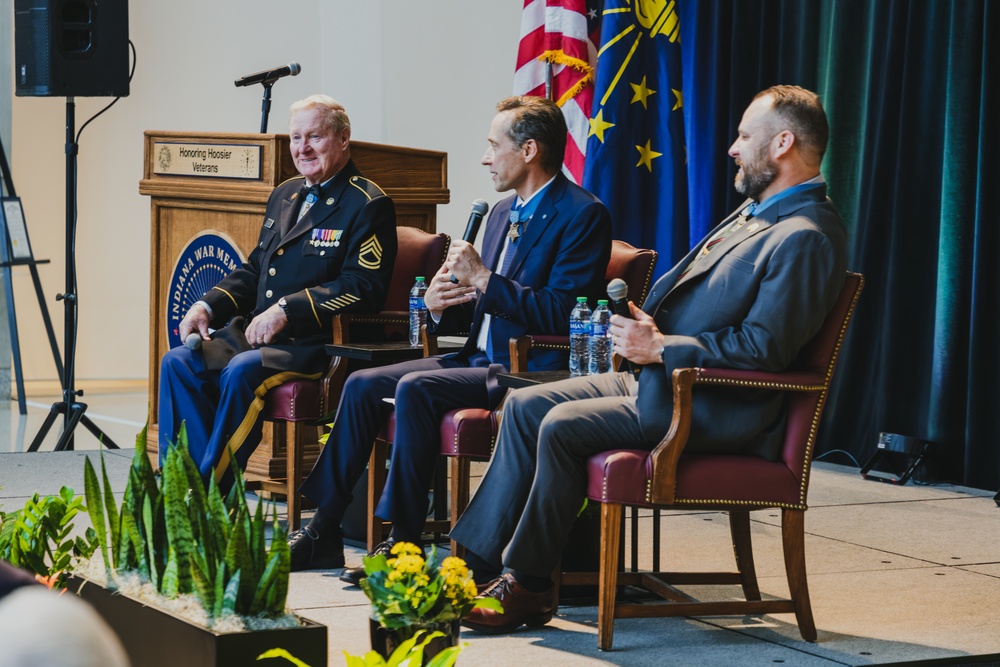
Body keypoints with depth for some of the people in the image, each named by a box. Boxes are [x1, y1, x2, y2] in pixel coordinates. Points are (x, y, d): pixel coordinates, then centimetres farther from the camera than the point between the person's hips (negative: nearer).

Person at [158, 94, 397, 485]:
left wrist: (288, 309, -23)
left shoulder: (368, 205, -6)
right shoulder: (285, 195, 20)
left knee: (242, 371, -32)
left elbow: (364, 288, -17)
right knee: (179, 361, -12)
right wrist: (207, 306, 6)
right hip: (256, 334, 8)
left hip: (318, 344, -8)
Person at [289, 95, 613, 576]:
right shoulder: (503, 213, 18)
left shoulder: (583, 215, -11)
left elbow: (561, 314, -22)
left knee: (416, 388, -28)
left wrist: (482, 279, -19)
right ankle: (323, 532, 0)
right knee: (363, 385, -2)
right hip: (480, 360, 9)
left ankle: (405, 541, -22)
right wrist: (439, 306, 0)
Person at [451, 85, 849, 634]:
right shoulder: (756, 211, 17)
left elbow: (765, 348, -23)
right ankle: (473, 557, 2)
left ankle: (527, 586, -10)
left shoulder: (806, 238, -17)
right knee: (525, 406, 3)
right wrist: (647, 331, 7)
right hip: (662, 380, 11)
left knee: (562, 425, -23)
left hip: (715, 411, -11)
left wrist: (661, 348, -18)